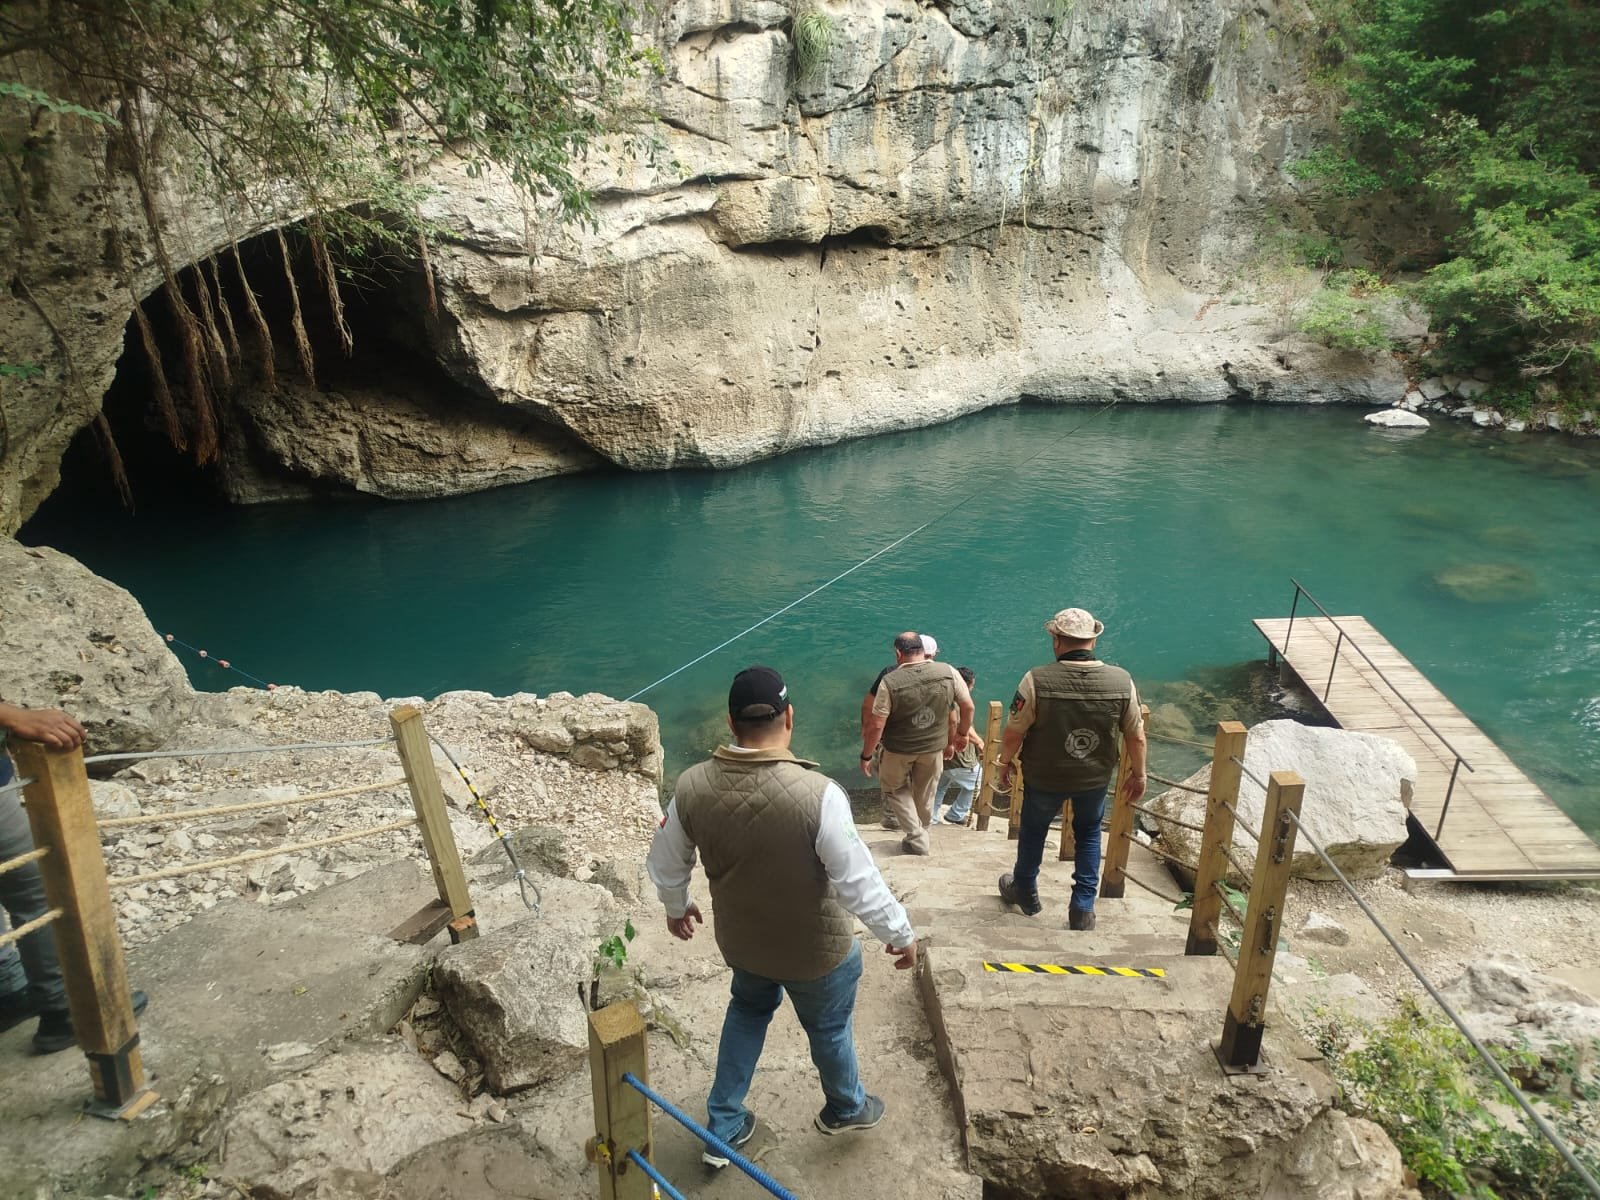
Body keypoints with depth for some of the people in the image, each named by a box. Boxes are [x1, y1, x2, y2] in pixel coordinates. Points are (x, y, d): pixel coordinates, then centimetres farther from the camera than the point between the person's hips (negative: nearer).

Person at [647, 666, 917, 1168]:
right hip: (816, 949, -3)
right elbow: (859, 881, -25)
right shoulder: (817, 794, -34)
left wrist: (677, 907, 17)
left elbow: (665, 865, -4)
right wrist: (900, 933, -7)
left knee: (749, 1009, 33)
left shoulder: (692, 786, -20)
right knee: (828, 1027, 26)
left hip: (739, 940, 3)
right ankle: (846, 1108, 54)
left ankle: (723, 1129, 42)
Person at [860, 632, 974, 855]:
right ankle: (921, 833, 41)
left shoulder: (890, 682, -22)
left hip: (899, 750, -3)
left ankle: (917, 837, 15)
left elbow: (876, 725, -19)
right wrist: (962, 734, 14)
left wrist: (866, 756, -7)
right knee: (925, 795, 23)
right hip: (934, 747, 3)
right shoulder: (948, 672, -14)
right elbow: (968, 707, -4)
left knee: (895, 790, 21)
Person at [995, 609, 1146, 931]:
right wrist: (1138, 774, 11)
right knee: (1089, 834, 26)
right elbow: (1136, 737, -6)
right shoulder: (1121, 681, -16)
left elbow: (1014, 733, -16)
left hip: (1044, 778, -1)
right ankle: (1083, 908, 28)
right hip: (1096, 779, 2)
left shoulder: (1037, 680, -25)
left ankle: (1025, 892, 45)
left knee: (1033, 831, 24)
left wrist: (1005, 763, 3)